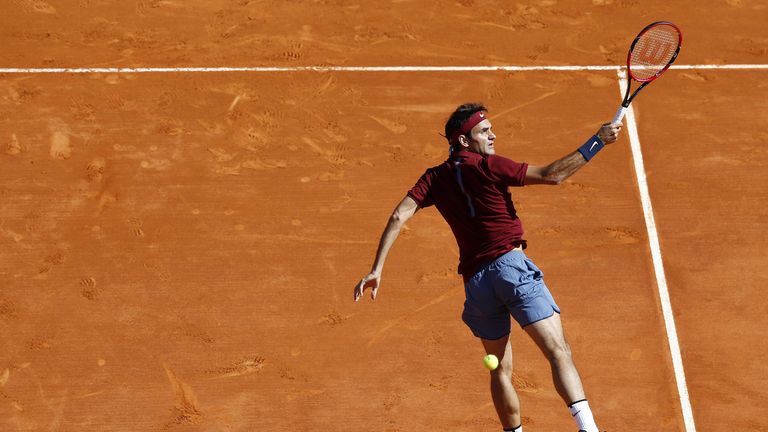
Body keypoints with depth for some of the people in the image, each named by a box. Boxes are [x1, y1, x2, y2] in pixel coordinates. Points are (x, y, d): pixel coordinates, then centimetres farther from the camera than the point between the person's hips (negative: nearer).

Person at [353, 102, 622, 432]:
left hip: (475, 280, 6)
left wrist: (377, 269, 5)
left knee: (501, 370, 17)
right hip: (510, 264, -6)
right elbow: (552, 175, -4)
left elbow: (399, 216, 6)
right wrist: (597, 141, 1)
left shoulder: (435, 178, 15)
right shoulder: (487, 166, 0)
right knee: (559, 352, -14)